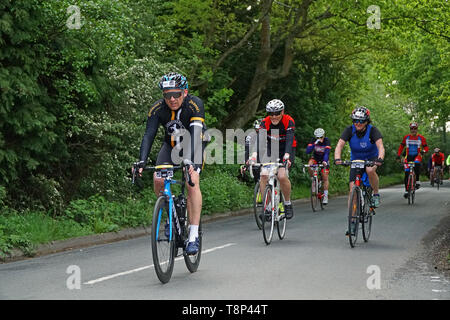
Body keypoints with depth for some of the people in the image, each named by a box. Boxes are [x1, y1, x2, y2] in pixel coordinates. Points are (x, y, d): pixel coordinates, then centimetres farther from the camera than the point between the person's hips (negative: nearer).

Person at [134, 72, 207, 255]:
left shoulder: (195, 105, -29)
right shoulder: (158, 108, -21)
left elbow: (197, 134, -40)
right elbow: (149, 135, -27)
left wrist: (194, 162, -54)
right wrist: (142, 161, -42)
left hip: (193, 146, -3)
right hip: (171, 145, 3)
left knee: (192, 181, -25)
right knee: (158, 180, -19)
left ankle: (194, 236, -24)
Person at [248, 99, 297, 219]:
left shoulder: (289, 121, -21)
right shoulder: (265, 122, -16)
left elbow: (289, 140, -34)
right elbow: (259, 138, -29)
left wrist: (286, 155, -51)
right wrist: (254, 154, -47)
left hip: (286, 150, -2)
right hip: (271, 149, 2)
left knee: (282, 175, -25)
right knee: (264, 175, -19)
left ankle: (288, 204, -2)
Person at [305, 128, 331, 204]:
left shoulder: (326, 141, -22)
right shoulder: (313, 140, -19)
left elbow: (327, 152, -34)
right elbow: (308, 151, -30)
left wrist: (325, 161, -51)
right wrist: (315, 143, -42)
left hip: (324, 160, -1)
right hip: (315, 158, 1)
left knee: (325, 178, -10)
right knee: (309, 165, -32)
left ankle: (325, 196, 0)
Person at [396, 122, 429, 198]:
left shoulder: (421, 138, -1)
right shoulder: (406, 137, 5)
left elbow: (426, 148, 0)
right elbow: (401, 146, 15)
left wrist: (423, 151, -23)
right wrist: (398, 155, 2)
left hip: (417, 155, -2)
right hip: (408, 156, 2)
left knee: (416, 164, -36)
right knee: (406, 173, -5)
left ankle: (417, 181, -20)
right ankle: (406, 190, 6)